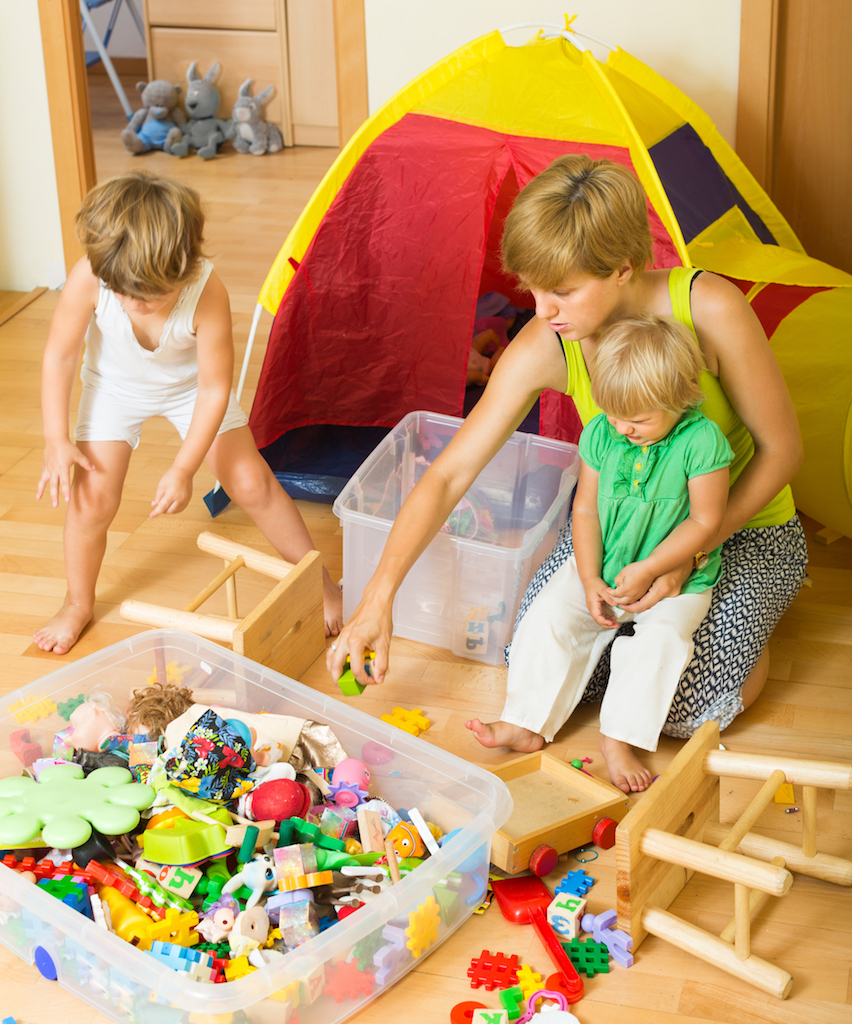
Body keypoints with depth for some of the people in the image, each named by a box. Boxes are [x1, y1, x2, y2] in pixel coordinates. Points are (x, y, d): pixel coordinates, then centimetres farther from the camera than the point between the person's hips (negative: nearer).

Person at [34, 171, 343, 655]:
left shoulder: (207, 292, -38)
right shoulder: (89, 279, -35)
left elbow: (215, 388, -27)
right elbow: (59, 355, -17)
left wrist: (184, 470, -24)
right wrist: (58, 440, -17)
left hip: (191, 386, -1)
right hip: (115, 386, 1)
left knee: (252, 482, -4)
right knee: (92, 496, -6)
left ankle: (319, 581, 16)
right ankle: (78, 604, 21)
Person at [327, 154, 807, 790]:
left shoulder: (709, 310, -31)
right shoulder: (545, 348, -22)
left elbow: (782, 450, -19)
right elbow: (449, 473, -19)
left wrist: (688, 552, -27)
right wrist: (378, 599, -26)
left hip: (744, 524, -3)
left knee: (685, 707, -19)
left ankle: (747, 622, 12)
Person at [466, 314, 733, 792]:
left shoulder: (701, 440, -21)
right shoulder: (601, 434, -8)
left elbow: (705, 521, -17)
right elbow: (586, 509, 0)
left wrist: (648, 570, -20)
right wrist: (590, 580, -9)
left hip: (677, 575, -4)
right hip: (602, 566, 4)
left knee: (660, 637, -28)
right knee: (549, 619, -12)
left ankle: (620, 738, -17)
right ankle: (527, 722, -3)